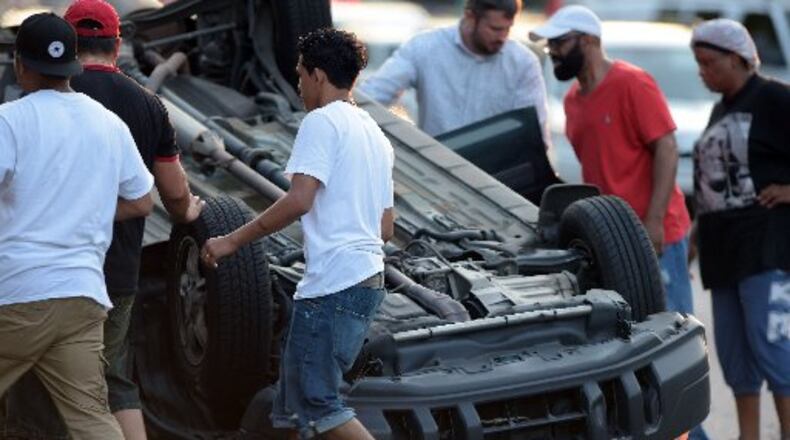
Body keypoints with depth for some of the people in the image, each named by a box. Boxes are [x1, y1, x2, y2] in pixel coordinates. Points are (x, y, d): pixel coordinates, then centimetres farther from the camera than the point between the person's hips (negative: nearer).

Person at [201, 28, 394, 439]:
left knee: (319, 403, -6)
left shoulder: (322, 121, -7)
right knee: (294, 402, 14)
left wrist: (232, 241, -12)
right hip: (368, 278, 10)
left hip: (332, 283, -10)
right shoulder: (376, 135, 20)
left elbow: (299, 201, -19)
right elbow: (386, 228, 21)